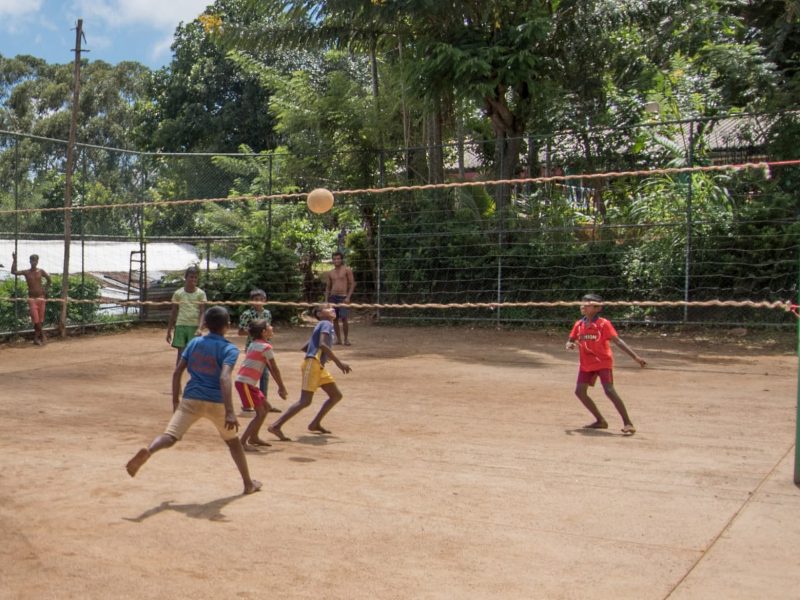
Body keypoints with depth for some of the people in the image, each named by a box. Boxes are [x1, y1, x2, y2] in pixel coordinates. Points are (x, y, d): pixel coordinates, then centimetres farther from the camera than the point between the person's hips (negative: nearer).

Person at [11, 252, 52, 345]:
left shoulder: (41, 271, 0)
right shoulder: (26, 272, -4)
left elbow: (49, 280, 14)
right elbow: (13, 272, -17)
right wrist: (14, 260, -23)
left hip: (41, 298, 2)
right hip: (32, 298, -2)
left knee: (40, 319, 6)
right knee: (35, 319, -9)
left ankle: (36, 337, 19)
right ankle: (41, 335, 8)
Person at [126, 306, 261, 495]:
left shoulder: (194, 343, 8)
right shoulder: (229, 349, -6)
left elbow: (177, 372, 7)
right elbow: (224, 378, -21)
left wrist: (175, 401, 17)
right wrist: (230, 411, -27)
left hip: (191, 400, 2)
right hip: (217, 403, -2)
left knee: (169, 436, -8)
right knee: (233, 441, 19)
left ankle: (147, 451, -41)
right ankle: (248, 483, 27)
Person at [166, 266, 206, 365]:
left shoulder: (201, 294, 0)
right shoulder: (178, 293, 3)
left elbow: (201, 313, -6)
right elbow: (173, 313, 9)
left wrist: (200, 328, -21)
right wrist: (169, 331, 8)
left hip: (194, 327, -1)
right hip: (181, 326, 1)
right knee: (181, 353, 0)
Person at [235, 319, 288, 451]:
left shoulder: (255, 344, 16)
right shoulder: (266, 347, -13)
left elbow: (270, 367, 18)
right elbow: (275, 369, -9)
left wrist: (280, 386, 19)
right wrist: (282, 387, 0)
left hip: (248, 382, 10)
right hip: (245, 382, -10)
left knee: (266, 407, 19)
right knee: (261, 413, -7)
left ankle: (254, 438, 29)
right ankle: (242, 443, -7)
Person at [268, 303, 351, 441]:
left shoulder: (322, 325, 22)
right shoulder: (326, 324, -5)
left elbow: (305, 347, 23)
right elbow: (322, 344, -23)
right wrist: (338, 362, -22)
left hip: (319, 366, 10)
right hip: (313, 363, -10)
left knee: (336, 395, 12)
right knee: (305, 401, -13)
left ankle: (315, 424, 19)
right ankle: (276, 426, -13)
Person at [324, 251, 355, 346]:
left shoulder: (347, 270, 1)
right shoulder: (330, 273, 13)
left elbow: (352, 284, -2)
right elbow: (328, 287, 16)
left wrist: (348, 297, -12)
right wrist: (326, 300, 8)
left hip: (343, 297, -4)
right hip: (332, 297, 4)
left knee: (344, 318, -12)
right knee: (334, 319, 2)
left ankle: (346, 339, -1)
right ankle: (338, 338, 10)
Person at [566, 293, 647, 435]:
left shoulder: (604, 324, -11)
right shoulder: (579, 324, 5)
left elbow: (618, 341, -16)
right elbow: (570, 341, 11)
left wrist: (635, 356, -24)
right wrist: (569, 345, -16)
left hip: (603, 362, -6)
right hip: (586, 364, 7)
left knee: (609, 391, -19)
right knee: (580, 391, 2)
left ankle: (628, 423, -13)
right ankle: (600, 421, 16)